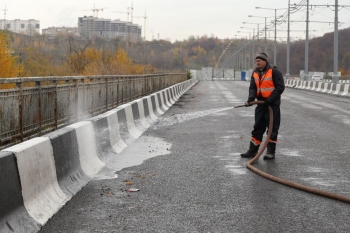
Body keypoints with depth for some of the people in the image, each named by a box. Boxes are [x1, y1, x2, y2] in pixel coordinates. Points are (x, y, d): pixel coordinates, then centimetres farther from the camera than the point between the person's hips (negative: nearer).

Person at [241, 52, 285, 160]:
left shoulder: (274, 71, -12)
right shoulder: (255, 73, 9)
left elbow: (280, 87, -14)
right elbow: (252, 87, 7)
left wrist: (270, 100, -19)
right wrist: (251, 98, -13)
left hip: (273, 104, -6)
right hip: (261, 104, 6)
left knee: (272, 128, -2)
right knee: (257, 127, 9)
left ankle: (271, 151, 4)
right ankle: (253, 150, 15)